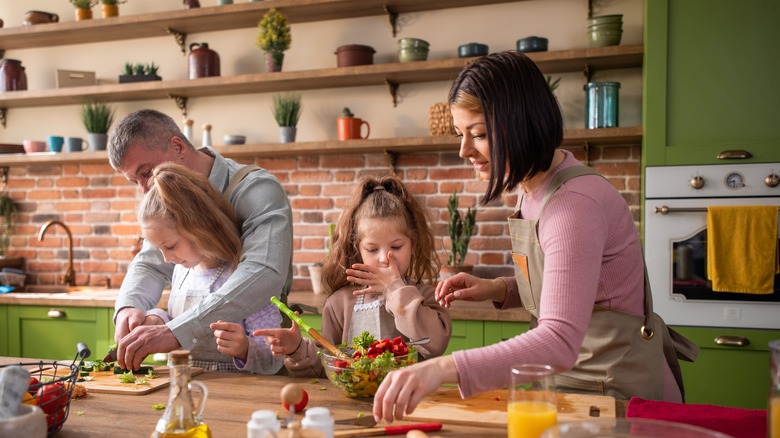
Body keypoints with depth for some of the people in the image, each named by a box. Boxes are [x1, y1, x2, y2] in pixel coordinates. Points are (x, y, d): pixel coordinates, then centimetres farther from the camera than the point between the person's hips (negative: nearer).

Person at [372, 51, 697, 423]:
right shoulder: (534, 187, 2)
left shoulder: (575, 203, -26)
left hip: (616, 386, -8)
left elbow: (560, 342, -36)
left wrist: (444, 368, -46)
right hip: (572, 376, 8)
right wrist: (497, 289, -3)